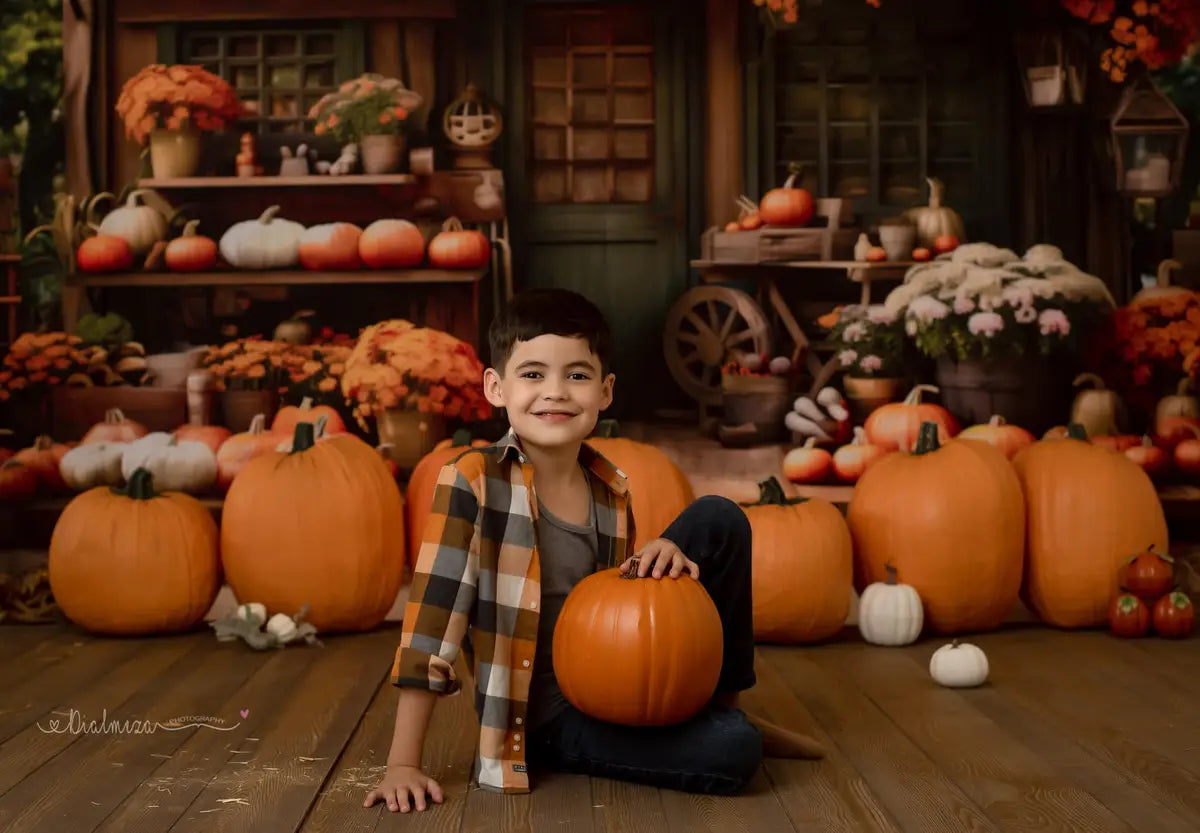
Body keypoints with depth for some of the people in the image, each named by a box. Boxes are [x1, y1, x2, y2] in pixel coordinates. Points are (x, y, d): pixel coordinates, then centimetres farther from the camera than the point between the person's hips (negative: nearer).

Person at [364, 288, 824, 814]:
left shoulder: (611, 489, -2)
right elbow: (432, 613, -22)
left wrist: (660, 561, -12)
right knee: (732, 750, -28)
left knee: (718, 519, -6)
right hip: (549, 717, -6)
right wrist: (402, 764, -24)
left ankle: (722, 705, 9)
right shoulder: (472, 482, -19)